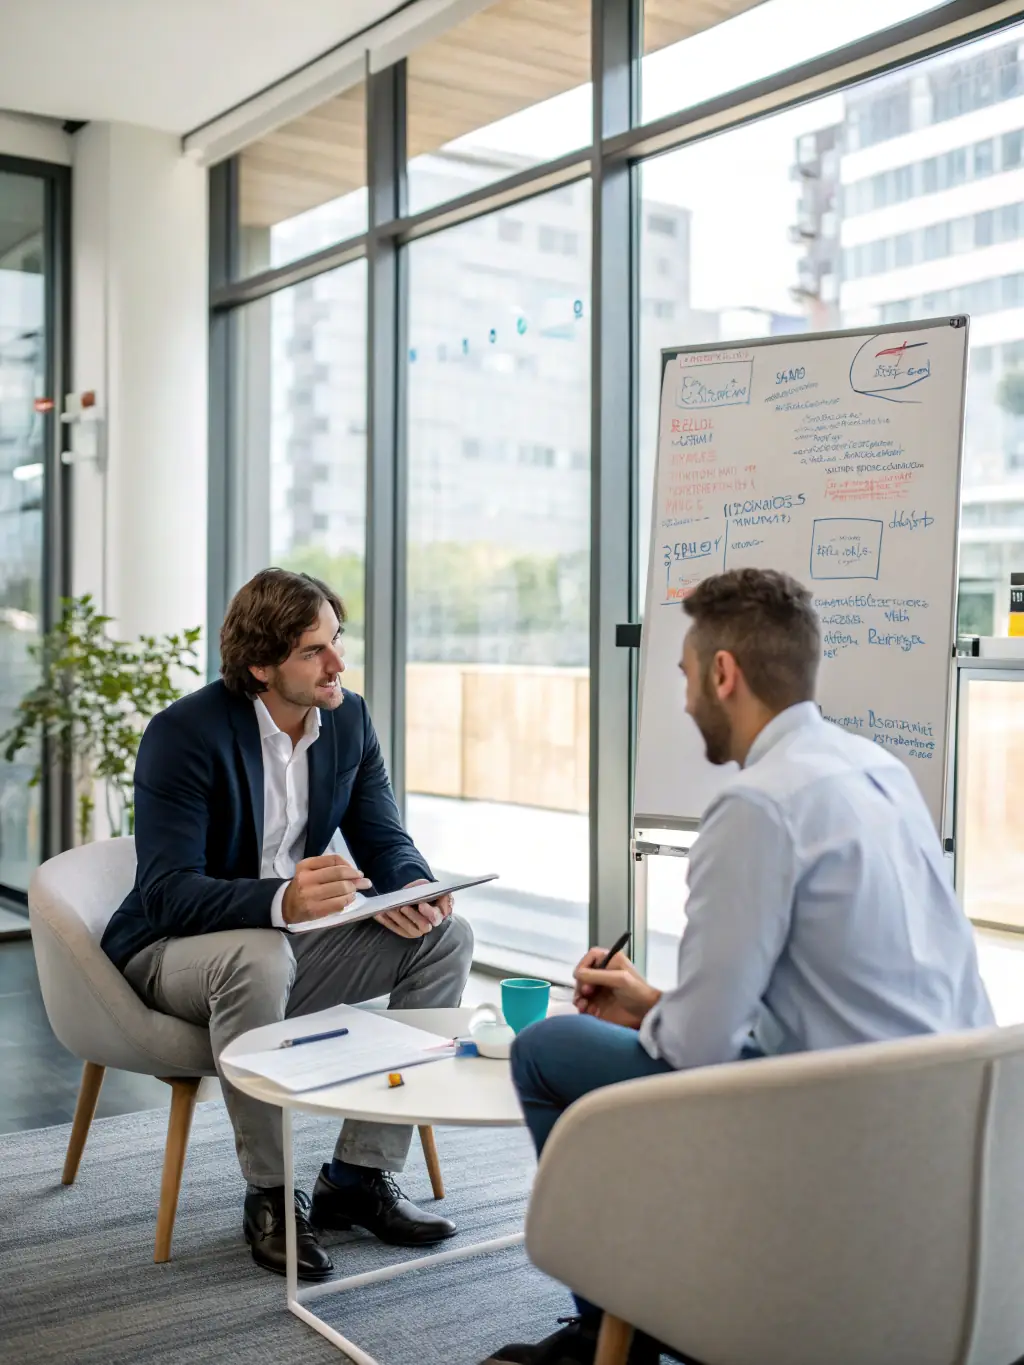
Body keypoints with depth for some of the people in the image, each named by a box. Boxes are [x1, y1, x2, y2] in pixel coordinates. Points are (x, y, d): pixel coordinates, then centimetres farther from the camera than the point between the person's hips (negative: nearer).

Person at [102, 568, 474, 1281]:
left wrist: (413, 888, -23)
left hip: (292, 933, 6)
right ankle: (270, 1195, -18)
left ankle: (360, 1174, -6)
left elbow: (385, 841, 3)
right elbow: (167, 893, -28)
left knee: (447, 937, -11)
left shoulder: (348, 718, -1)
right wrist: (281, 900, -46)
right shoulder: (184, 733, -21)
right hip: (172, 951, -6)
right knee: (260, 957, -39)